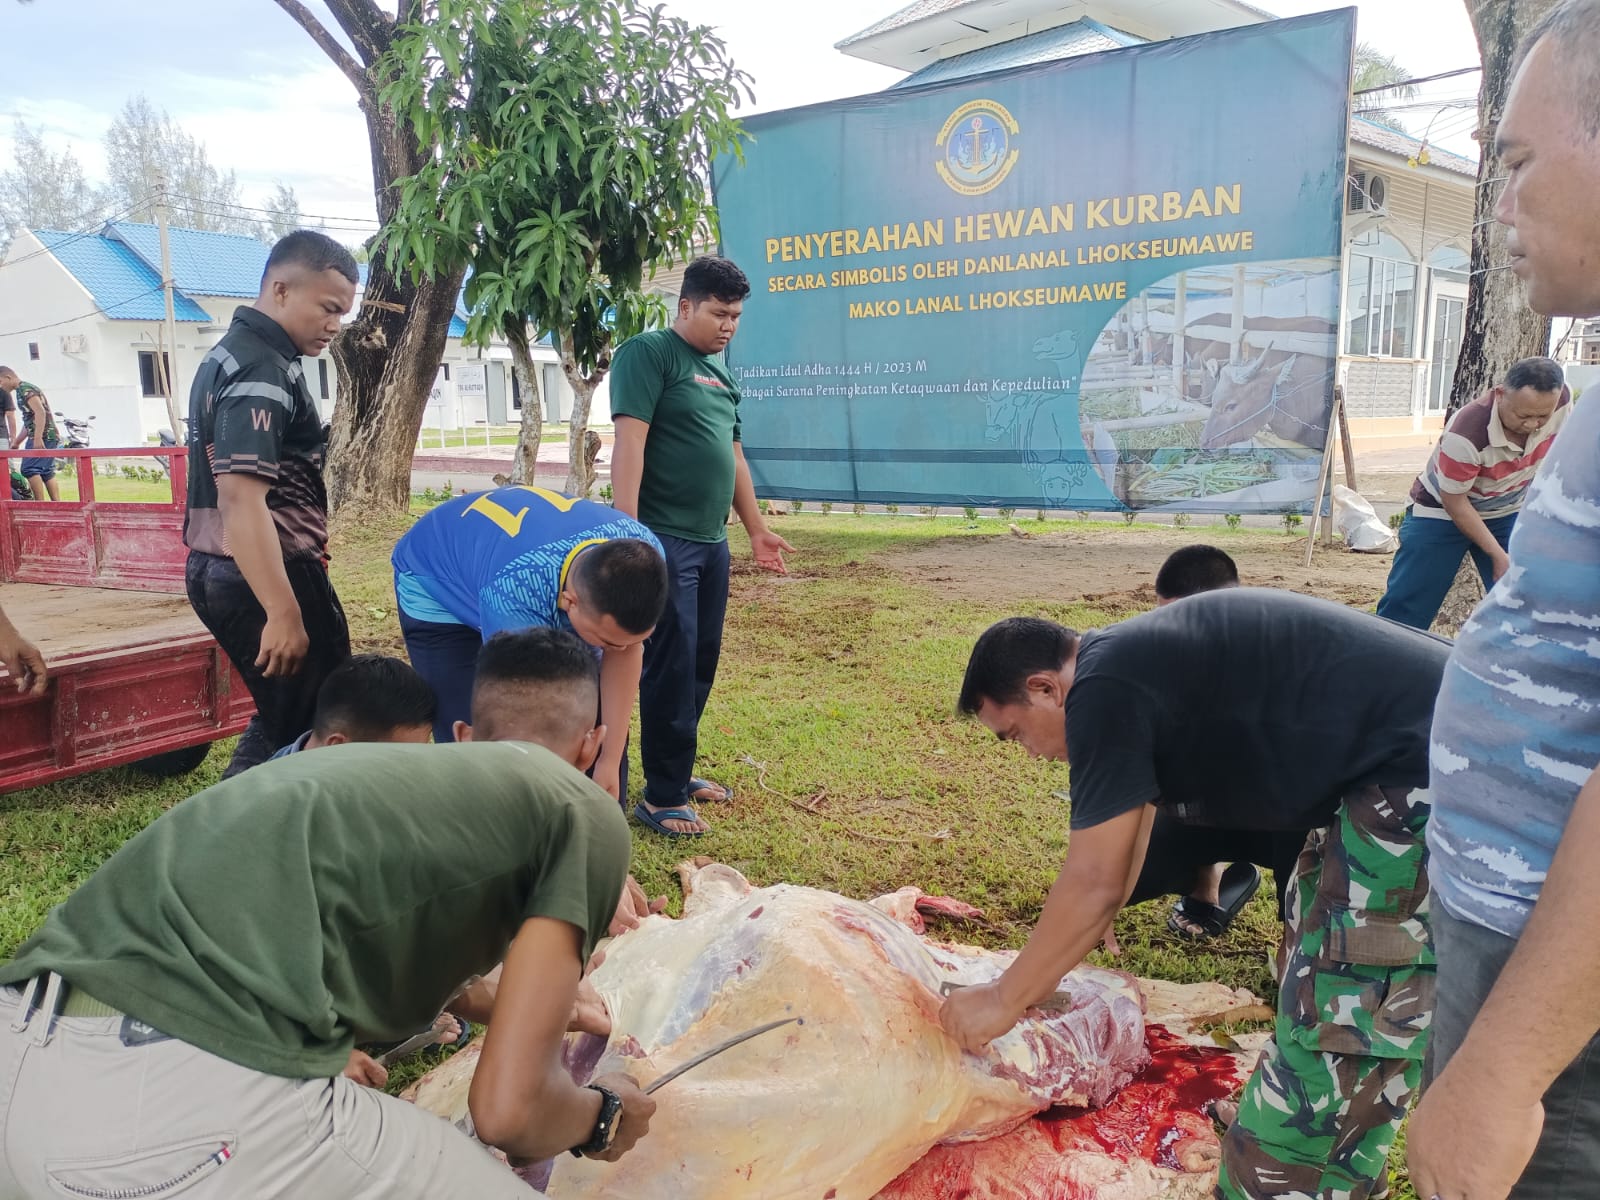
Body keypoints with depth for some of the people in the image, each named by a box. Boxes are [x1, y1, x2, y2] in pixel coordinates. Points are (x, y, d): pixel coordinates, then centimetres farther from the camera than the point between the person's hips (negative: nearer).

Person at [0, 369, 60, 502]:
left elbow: (40, 412, -21)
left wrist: (37, 438, -26)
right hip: (50, 436, 10)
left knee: (29, 469, -12)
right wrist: (16, 442, 29)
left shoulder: (25, 389, -8)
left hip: (43, 436, -10)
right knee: (46, 473, 8)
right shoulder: (21, 391, 23)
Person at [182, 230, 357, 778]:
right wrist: (284, 612, -29)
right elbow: (242, 498, -26)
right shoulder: (262, 372, -18)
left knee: (283, 718, 20)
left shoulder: (231, 352, 15)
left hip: (218, 570, 10)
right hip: (265, 576, -10)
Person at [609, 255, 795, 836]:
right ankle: (661, 797, 6)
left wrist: (756, 527, 22)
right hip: (663, 541, -8)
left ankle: (677, 771, 27)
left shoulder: (719, 369, 18)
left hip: (712, 540, 8)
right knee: (671, 667, -5)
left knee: (701, 663, 13)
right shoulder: (648, 353, -6)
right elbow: (629, 443, -16)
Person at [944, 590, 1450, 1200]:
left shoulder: (1105, 689, -16)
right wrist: (1040, 974, 28)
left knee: (1339, 1027, -3)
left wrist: (1005, 999, 1)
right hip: (1432, 753, 11)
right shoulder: (1137, 665, 14)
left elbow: (1095, 884, -13)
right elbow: (1121, 860, 22)